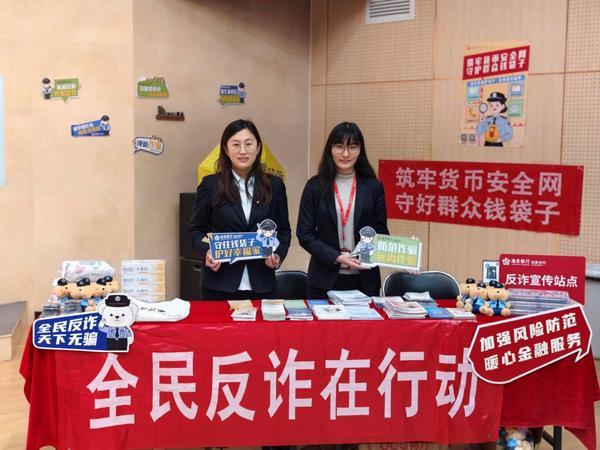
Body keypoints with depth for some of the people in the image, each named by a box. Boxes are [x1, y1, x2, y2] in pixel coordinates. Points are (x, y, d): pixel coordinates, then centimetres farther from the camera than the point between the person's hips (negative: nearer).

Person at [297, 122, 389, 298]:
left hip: (364, 280, 1)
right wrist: (337, 257, -14)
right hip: (324, 280, -1)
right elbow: (304, 234, -2)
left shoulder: (373, 187, 3)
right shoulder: (315, 186, 0)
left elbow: (381, 232, 6)